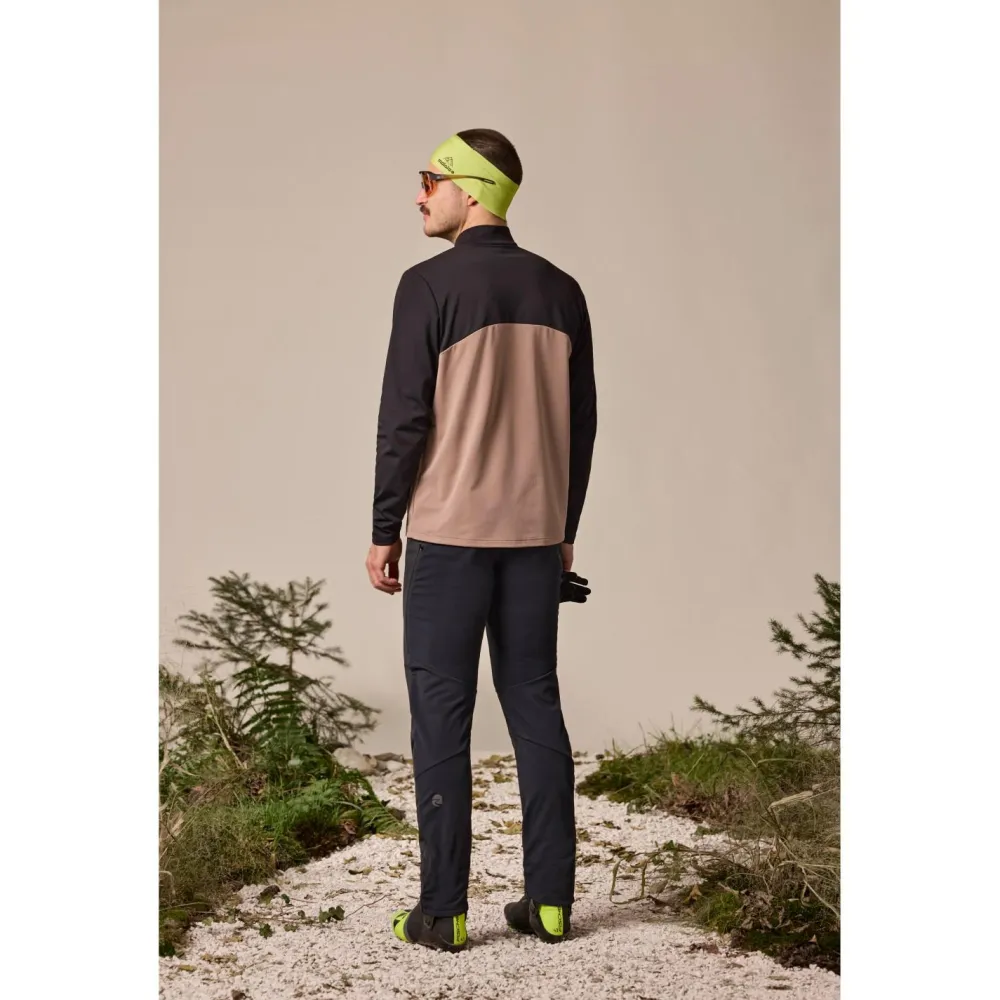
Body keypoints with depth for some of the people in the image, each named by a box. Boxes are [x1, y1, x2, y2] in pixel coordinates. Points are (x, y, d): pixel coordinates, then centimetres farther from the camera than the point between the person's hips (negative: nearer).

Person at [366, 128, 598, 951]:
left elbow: (404, 418, -11)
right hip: (535, 534, 5)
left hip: (448, 533, -5)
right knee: (535, 706, 10)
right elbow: (581, 423, 9)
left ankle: (443, 910, 6)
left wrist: (385, 531, -2)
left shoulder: (430, 285, -9)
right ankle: (550, 898, 14)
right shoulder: (560, 291, 7)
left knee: (441, 715, 2)